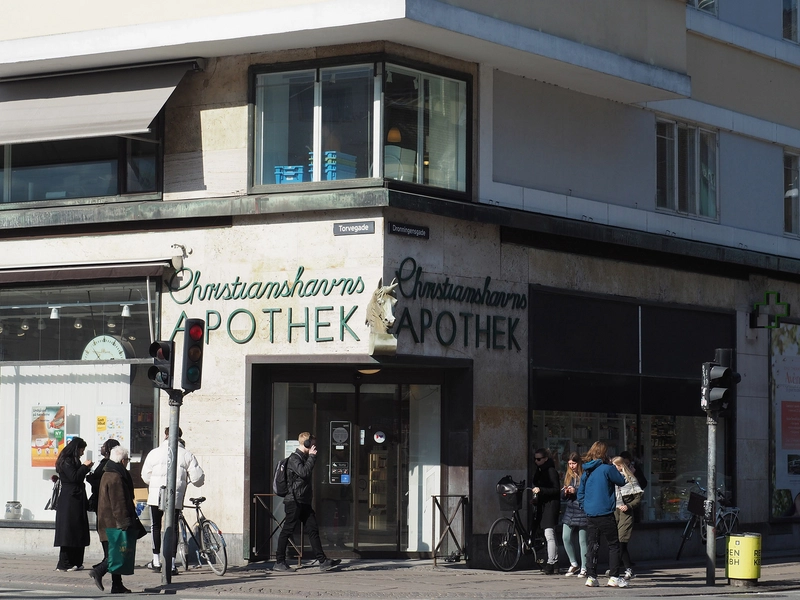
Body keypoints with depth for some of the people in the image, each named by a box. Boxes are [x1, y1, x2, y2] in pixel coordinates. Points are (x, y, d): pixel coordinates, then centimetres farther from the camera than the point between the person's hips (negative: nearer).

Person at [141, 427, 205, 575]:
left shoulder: (154, 453, -1)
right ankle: (171, 564, 3)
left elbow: (145, 476, 4)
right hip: (176, 497, 0)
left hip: (156, 496, 0)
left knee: (155, 527, 16)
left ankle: (156, 561, 16)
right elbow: (197, 479, -3)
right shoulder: (187, 455, -1)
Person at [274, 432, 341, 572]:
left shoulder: (304, 457, 19)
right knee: (288, 530, -3)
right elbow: (303, 472, -26)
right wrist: (312, 457, -17)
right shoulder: (294, 458, -11)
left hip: (304, 501, 9)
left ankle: (322, 561, 2)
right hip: (294, 501, -9)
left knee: (313, 529, 4)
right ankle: (279, 562, 3)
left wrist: (309, 490, 15)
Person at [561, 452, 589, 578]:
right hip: (569, 511, 6)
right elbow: (562, 497, 19)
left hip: (582, 511, -6)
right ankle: (574, 564, 14)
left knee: (582, 541, -1)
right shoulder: (567, 476, 14)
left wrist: (576, 492, -18)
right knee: (565, 538, -3)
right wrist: (565, 492, -2)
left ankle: (584, 568, 8)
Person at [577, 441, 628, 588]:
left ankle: (591, 576, 4)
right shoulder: (607, 469, -10)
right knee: (613, 545, 2)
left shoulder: (586, 473, 10)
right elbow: (622, 481, -1)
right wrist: (618, 472, 16)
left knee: (591, 546, 8)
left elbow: (580, 494, 13)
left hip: (590, 514, 6)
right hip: (605, 514, -6)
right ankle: (614, 577, -2)